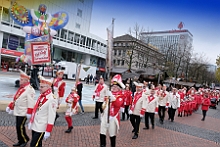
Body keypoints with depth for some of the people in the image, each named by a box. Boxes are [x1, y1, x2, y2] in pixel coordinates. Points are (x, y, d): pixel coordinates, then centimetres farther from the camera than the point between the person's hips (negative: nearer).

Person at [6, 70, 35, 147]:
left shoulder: (29, 89, -17)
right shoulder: (21, 88, 13)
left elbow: (31, 102, -23)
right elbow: (16, 98, 21)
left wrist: (29, 112, -26)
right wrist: (10, 106, 21)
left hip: (23, 112, -9)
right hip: (17, 111, 9)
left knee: (20, 127, -4)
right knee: (18, 127, 14)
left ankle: (25, 140, 15)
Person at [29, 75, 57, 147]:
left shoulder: (52, 99, -21)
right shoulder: (41, 96, 6)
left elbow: (51, 117, -21)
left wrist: (48, 131, -20)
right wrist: (31, 122, 19)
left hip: (41, 128, -8)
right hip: (34, 125, 8)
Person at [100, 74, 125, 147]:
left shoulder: (121, 95, -7)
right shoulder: (109, 93, 12)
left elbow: (118, 104, -26)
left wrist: (113, 97, -34)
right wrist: (104, 105, 12)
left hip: (113, 116, -6)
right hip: (105, 115, 6)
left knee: (112, 133, 6)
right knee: (102, 131, 13)